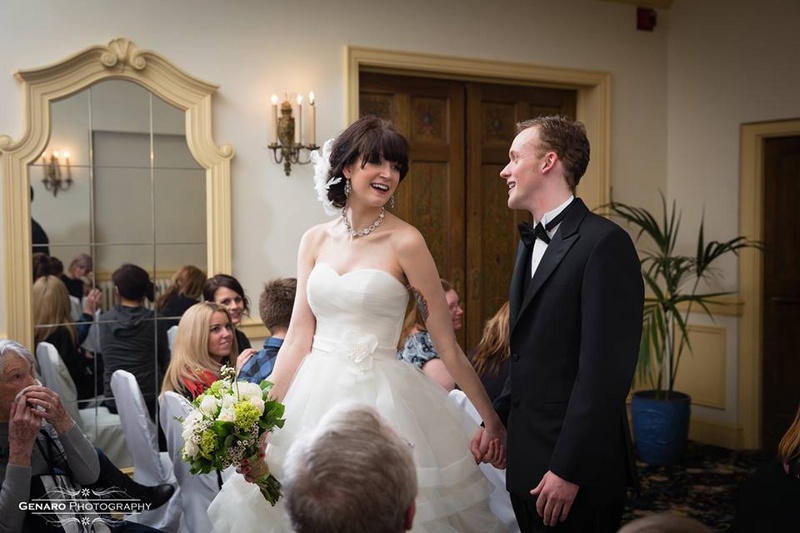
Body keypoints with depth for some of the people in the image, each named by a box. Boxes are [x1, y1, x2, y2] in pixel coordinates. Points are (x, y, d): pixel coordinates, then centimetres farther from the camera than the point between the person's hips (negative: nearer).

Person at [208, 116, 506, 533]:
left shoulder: (405, 242, -8)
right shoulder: (316, 240, 5)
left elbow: (447, 344, -6)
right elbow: (298, 339, 5)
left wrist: (491, 420, -4)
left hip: (381, 398, -4)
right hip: (316, 395, 4)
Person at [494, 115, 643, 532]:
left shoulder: (604, 243, -15)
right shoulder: (530, 244, 14)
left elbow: (605, 370, -20)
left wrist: (568, 470, -21)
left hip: (578, 468, -8)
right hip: (526, 461, 8)